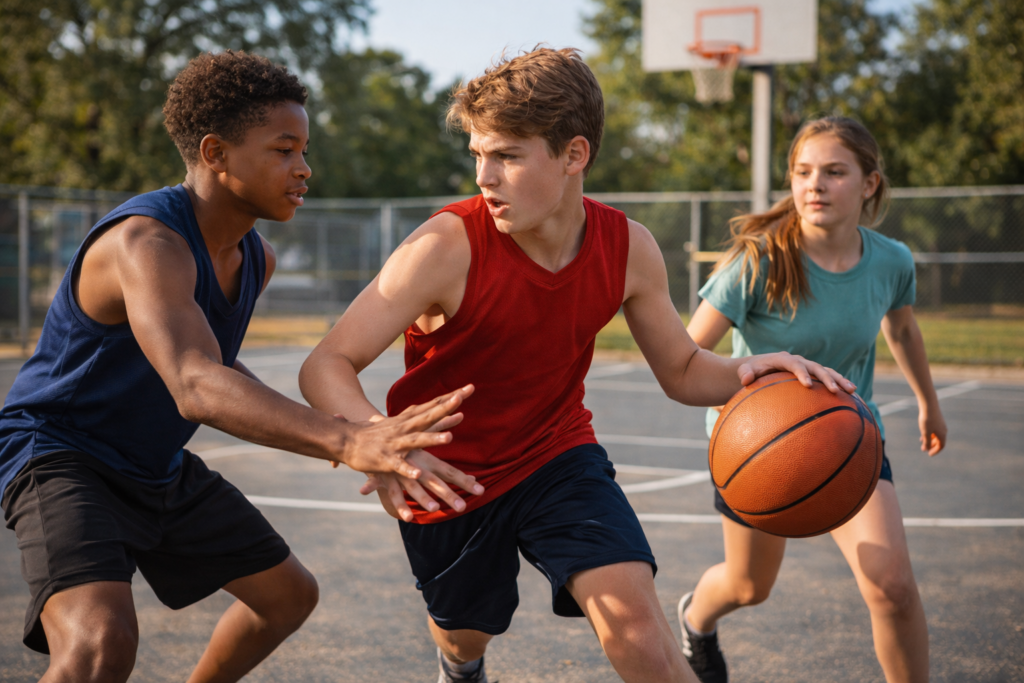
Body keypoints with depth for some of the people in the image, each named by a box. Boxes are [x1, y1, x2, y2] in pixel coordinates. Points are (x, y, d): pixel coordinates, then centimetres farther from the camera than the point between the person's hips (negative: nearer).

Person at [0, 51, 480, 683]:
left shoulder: (256, 258, 1)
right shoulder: (146, 241, -30)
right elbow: (196, 387, -48)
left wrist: (319, 430, 7)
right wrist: (347, 442, -62)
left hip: (160, 467, 9)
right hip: (59, 457, -9)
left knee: (290, 594, 17)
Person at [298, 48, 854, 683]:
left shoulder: (628, 249, -15)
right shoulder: (447, 247, -28)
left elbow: (682, 371, -1)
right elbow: (325, 367, -29)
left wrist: (745, 373, -25)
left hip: (558, 456, 1)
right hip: (448, 479, -1)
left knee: (636, 627, -21)